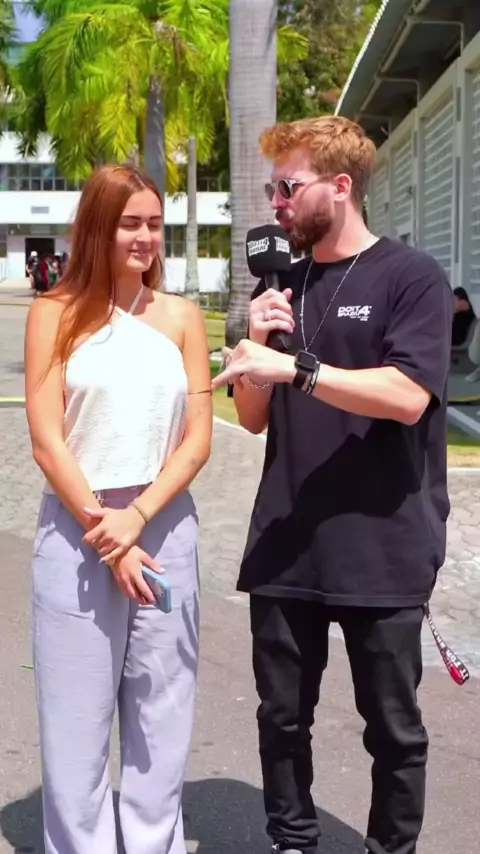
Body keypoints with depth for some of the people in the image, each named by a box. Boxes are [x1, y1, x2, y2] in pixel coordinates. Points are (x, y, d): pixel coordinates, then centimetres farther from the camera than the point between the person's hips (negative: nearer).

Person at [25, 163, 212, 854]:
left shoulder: (181, 317, 6)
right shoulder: (56, 313, 0)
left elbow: (198, 438, 1)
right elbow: (46, 440, -4)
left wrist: (136, 517, -11)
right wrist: (101, 527, -10)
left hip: (165, 528, 2)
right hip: (76, 532, -2)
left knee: (161, 713, 10)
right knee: (75, 719, 4)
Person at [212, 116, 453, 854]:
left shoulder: (411, 278, -5)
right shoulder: (283, 288, 12)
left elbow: (407, 397, -18)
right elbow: (255, 419, 12)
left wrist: (295, 367, -24)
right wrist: (256, 346, -6)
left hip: (382, 551, -4)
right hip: (286, 548, 5)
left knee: (393, 726, 9)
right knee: (282, 716, 12)